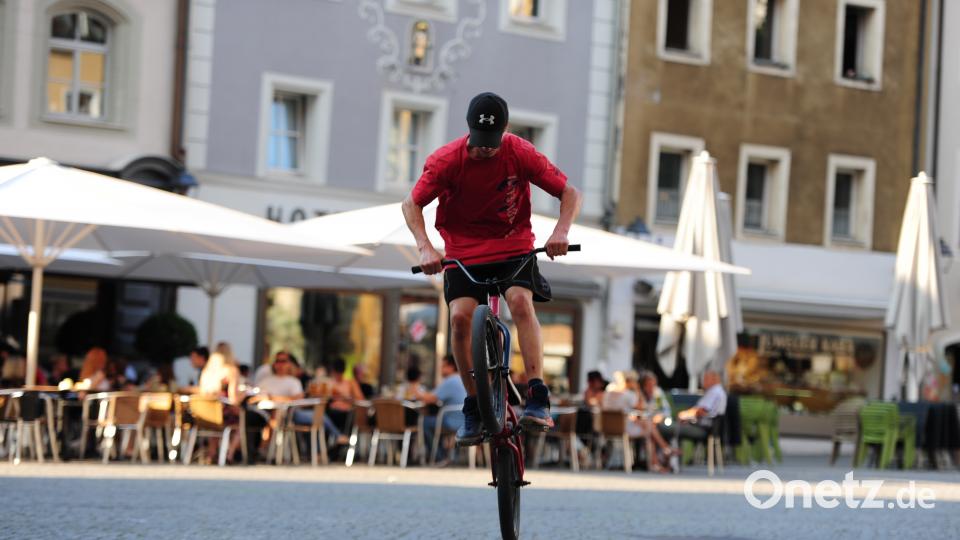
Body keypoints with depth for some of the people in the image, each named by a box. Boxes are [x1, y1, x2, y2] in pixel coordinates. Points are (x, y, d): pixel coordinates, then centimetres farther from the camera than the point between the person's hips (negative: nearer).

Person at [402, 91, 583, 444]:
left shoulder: (521, 154, -15)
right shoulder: (447, 160, -15)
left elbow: (570, 194, -10)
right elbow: (411, 205, -7)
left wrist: (561, 231, -29)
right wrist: (425, 248, -23)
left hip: (513, 246, -1)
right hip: (463, 250, 1)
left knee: (521, 302, -27)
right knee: (460, 316, -19)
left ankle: (537, 399, -29)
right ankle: (474, 408, -3)